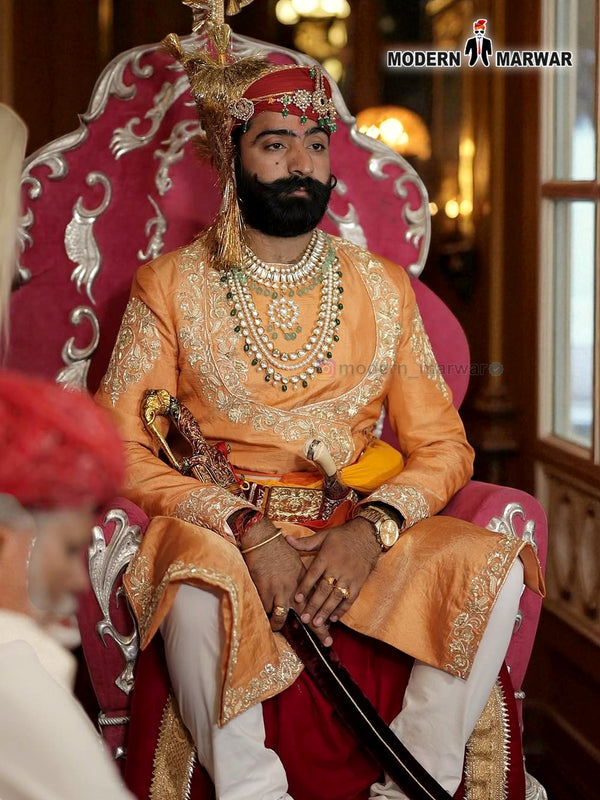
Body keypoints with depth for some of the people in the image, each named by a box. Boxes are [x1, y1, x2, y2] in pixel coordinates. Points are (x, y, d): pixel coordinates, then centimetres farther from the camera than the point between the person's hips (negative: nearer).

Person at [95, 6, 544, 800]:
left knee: (493, 568, -23)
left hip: (361, 535, 3)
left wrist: (371, 529, -14)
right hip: (218, 532, -3)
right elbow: (122, 453, -5)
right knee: (199, 585, -36)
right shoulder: (170, 287, 2)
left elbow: (443, 448, 6)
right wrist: (248, 529, -19)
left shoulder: (383, 288, 10)